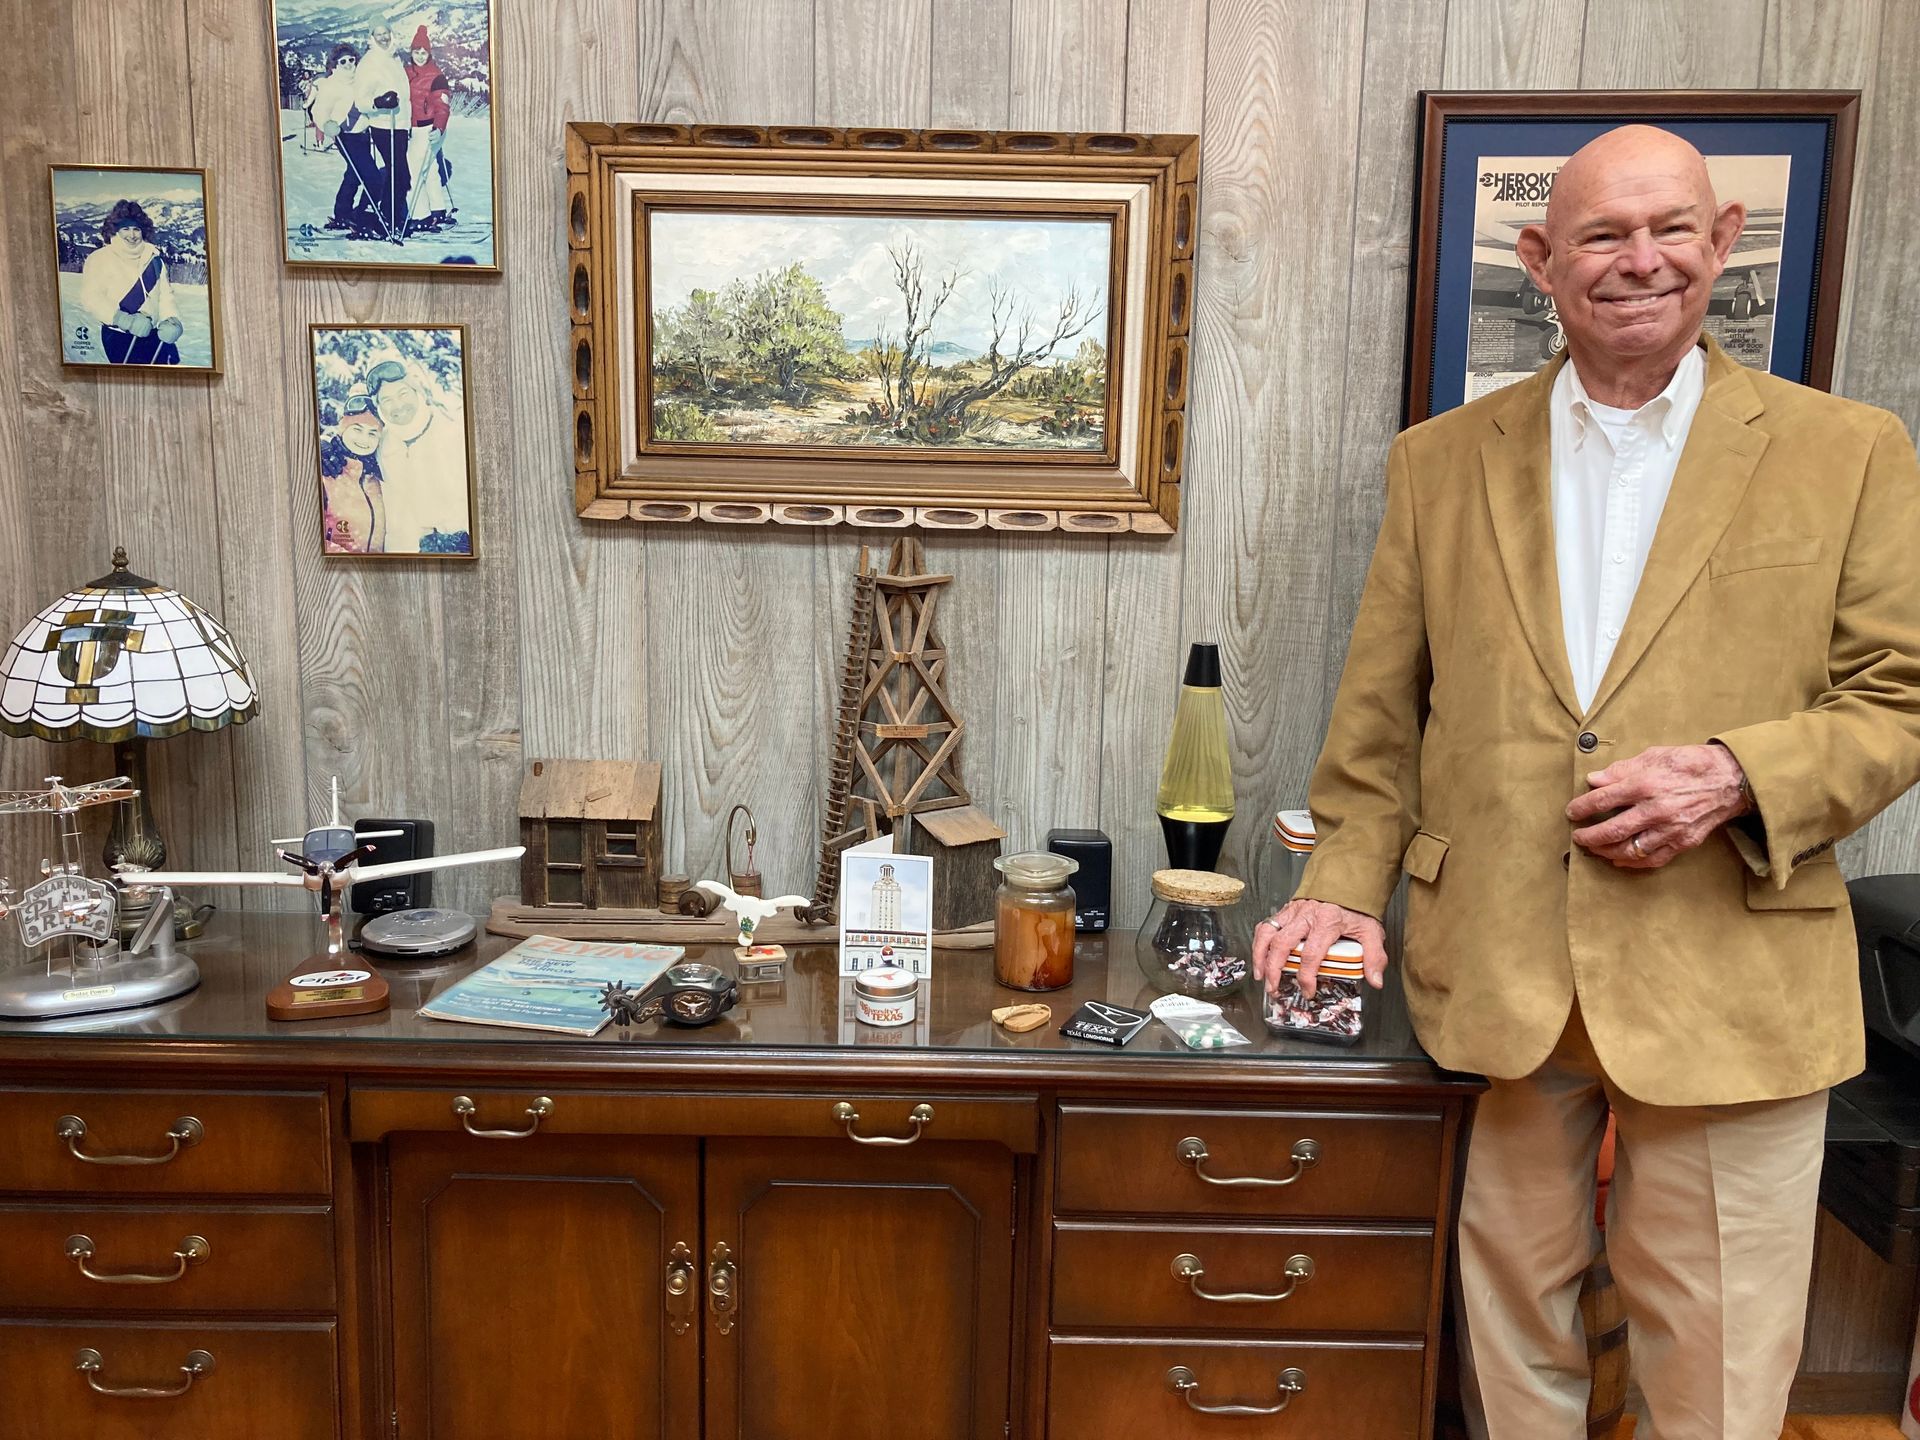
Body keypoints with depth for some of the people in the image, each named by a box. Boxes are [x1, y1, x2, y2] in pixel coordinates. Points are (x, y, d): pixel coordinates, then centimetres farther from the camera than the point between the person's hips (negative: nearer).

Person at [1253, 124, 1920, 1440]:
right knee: (1509, 1320, 17)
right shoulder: (1442, 461, 7)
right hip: (1492, 976, 2)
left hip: (1731, 984, -1)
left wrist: (1738, 776, -15)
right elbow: (1382, 709, 8)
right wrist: (1346, 883, -2)